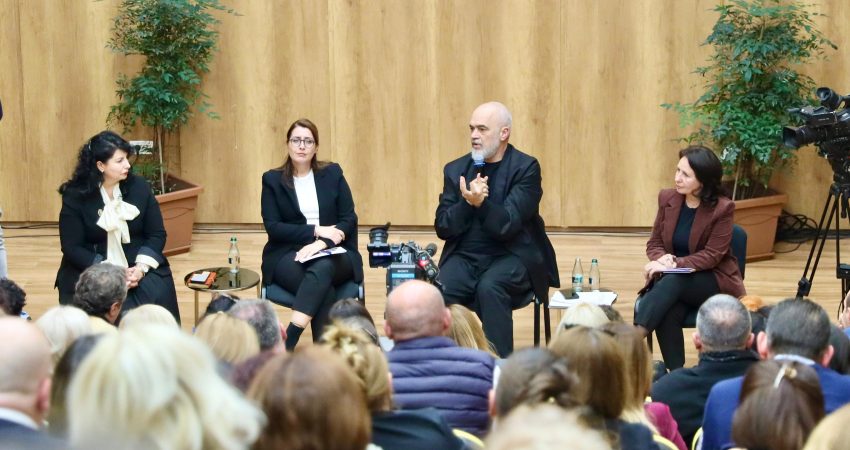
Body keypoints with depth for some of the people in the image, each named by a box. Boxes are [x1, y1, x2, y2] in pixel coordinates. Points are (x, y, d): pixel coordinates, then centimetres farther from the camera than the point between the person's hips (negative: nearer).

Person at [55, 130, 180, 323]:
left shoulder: (139, 187, 2)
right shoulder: (75, 196, -5)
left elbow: (157, 234, 4)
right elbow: (72, 247, -7)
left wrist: (141, 267, -13)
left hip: (137, 267, 2)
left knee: (156, 298, -24)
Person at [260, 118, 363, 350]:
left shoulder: (332, 174, 9)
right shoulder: (272, 180, 6)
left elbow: (350, 218, 2)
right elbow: (273, 227, -3)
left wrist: (322, 242, -17)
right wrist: (316, 231, -14)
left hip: (332, 253, 1)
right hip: (288, 255, -1)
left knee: (322, 268, -37)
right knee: (324, 292, -34)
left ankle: (287, 343, -45)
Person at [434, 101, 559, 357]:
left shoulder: (526, 168, -4)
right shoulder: (456, 170, 9)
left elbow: (507, 226, -13)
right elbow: (443, 228, 3)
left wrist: (480, 202, -32)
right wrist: (467, 202, -16)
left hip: (512, 256, -4)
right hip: (465, 257, 4)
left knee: (489, 287, -34)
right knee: (439, 292, -26)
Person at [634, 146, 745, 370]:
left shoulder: (722, 208, -14)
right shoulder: (667, 198, 0)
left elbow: (712, 255, -15)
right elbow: (654, 243, 6)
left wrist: (675, 264, -27)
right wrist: (662, 259, -18)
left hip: (715, 282, -3)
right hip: (676, 280, 3)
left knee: (673, 281, -35)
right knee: (667, 314, -32)